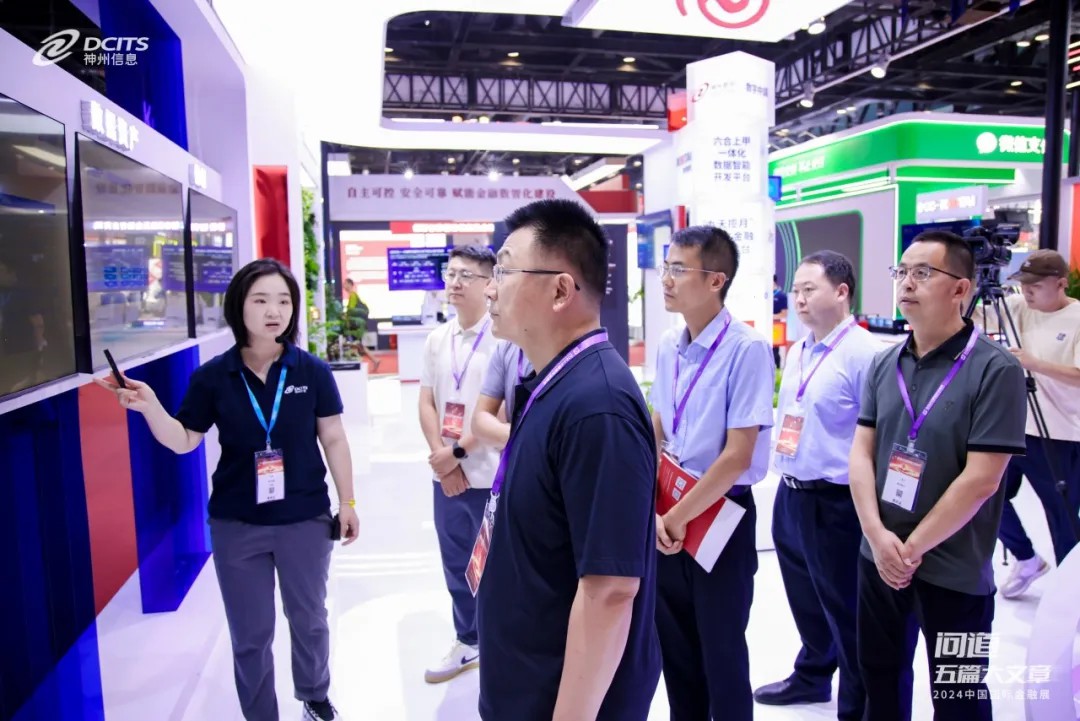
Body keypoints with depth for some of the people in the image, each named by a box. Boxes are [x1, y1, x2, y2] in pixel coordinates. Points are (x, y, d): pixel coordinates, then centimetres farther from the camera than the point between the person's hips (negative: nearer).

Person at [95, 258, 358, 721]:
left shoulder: (312, 371, -9)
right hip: (236, 526, 0)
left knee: (308, 619, 21)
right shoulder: (213, 377, -8)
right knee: (250, 634, 15)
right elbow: (183, 441, -1)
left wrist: (347, 502, 0)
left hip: (305, 519, 0)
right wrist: (148, 405, -19)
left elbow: (334, 439, -2)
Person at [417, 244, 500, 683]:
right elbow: (427, 403, 7)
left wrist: (457, 452, -12)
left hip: (491, 475, -6)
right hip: (446, 475, 6)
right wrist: (441, 458, -6)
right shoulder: (437, 339, 7)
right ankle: (468, 643, 37)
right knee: (457, 566, 18)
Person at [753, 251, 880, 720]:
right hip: (789, 495, 8)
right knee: (805, 598, 24)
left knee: (843, 605, 9)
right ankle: (812, 676, 47)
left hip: (835, 502, -8)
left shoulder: (864, 353, -17)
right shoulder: (797, 352, 10)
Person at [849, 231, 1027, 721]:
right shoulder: (885, 364, 4)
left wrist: (913, 548, -13)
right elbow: (861, 453, 2)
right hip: (878, 559, 5)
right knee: (880, 681, 21)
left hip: (954, 572, -5)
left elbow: (981, 479, -17)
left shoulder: (995, 370, -13)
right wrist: (878, 536, -11)